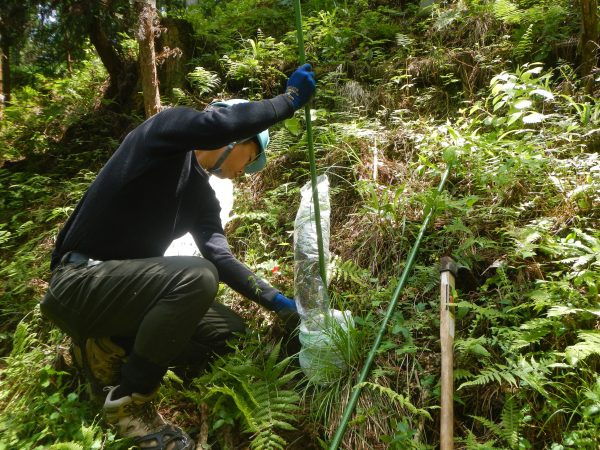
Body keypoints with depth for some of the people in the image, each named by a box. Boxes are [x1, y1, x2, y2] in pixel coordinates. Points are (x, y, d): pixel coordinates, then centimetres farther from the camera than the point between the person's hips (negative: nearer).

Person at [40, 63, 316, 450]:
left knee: (229, 330, 2)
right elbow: (213, 124, -33)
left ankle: (113, 349, 7)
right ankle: (128, 401, -13)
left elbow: (221, 259, 7)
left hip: (126, 283, 9)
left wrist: (275, 300, 2)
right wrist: (289, 101, -22)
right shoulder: (167, 131, -11)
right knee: (196, 277, -33)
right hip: (80, 280, -8)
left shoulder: (202, 196, 11)